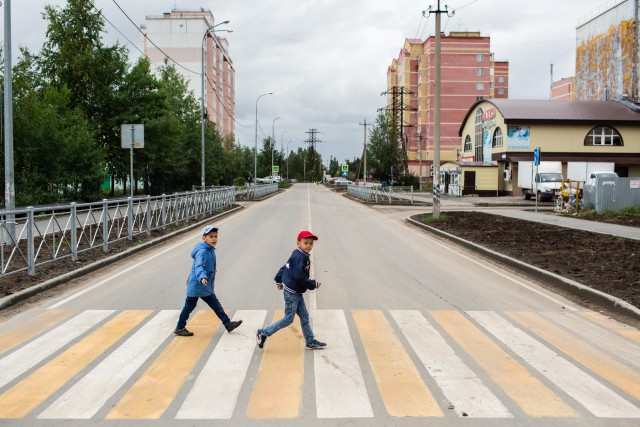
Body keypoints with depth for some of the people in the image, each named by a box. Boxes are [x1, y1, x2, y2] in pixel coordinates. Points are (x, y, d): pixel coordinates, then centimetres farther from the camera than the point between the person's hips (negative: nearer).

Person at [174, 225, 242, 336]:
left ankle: (228, 324, 16)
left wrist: (191, 277, 30)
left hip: (207, 287, 9)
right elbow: (198, 266, -37)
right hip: (196, 286, -9)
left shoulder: (210, 250, 9)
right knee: (189, 307, 5)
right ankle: (179, 328, 19)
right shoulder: (202, 252, -21)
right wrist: (202, 277, -56)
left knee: (216, 306, 11)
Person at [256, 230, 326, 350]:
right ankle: (263, 333, 9)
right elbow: (299, 276, -26)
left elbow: (285, 267, 19)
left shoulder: (297, 255, 9)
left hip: (296, 292, 10)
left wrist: (279, 281, 29)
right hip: (292, 292, -10)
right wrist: (313, 284, -15)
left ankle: (311, 342, 21)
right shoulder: (300, 257, -21)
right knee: (288, 319, -1)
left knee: (304, 317, 13)